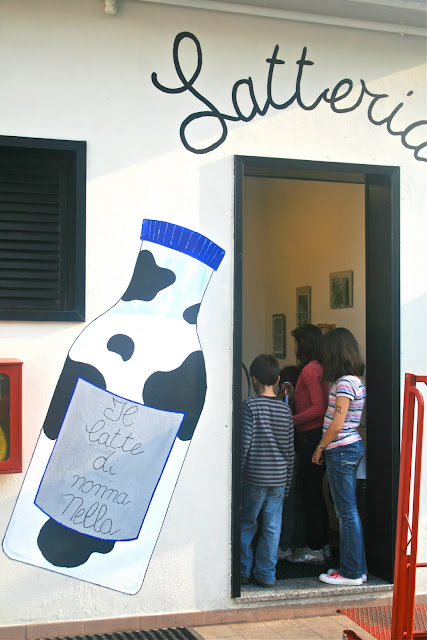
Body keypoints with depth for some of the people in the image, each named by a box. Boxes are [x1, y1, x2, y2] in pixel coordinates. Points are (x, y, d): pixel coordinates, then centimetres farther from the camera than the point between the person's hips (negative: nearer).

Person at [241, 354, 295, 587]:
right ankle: (266, 574, 12)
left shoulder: (251, 405, -9)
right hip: (279, 478, 4)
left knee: (247, 524, 10)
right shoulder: (285, 408, 5)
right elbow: (290, 449, 9)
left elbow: (244, 444, -12)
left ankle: (243, 570, 16)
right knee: (272, 527, 8)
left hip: (255, 477, -4)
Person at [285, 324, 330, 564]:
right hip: (316, 435, 10)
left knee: (310, 493, -2)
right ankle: (321, 543, 24)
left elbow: (318, 408, -21)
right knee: (314, 492, 16)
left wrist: (291, 421, -17)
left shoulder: (310, 369, -15)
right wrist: (296, 394, 21)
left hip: (311, 437, -10)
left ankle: (315, 550, 5)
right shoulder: (319, 368, 12)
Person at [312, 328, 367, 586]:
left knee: (347, 512, -2)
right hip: (352, 447, 9)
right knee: (349, 511, 14)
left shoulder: (345, 382, -17)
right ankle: (356, 567, 21)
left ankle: (352, 572, 5)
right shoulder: (357, 381, 11)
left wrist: (321, 448, -7)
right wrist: (326, 447, 17)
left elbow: (337, 424, -18)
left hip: (341, 450, -9)